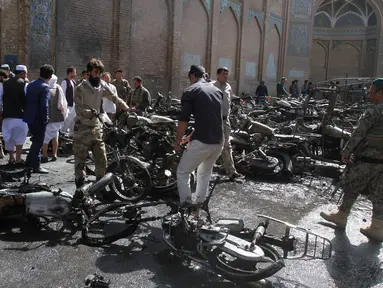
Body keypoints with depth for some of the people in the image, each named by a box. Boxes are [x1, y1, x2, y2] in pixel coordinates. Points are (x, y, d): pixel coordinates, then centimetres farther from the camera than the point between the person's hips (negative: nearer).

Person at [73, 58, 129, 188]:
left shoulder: (102, 86, 6)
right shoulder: (81, 88, -7)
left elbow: (115, 99, 6)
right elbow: (78, 108, -16)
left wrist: (128, 109, -10)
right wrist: (91, 113, -33)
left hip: (96, 127, 5)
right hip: (82, 128, -4)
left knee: (102, 159, 5)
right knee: (80, 159, 2)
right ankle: (80, 188, 11)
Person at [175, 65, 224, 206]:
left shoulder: (190, 91, -4)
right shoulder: (217, 90, 17)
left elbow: (183, 120, -8)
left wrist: (177, 141, 3)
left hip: (201, 141, -7)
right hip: (219, 141, 7)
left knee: (182, 173, 10)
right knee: (205, 174, 25)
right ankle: (199, 205, 31)